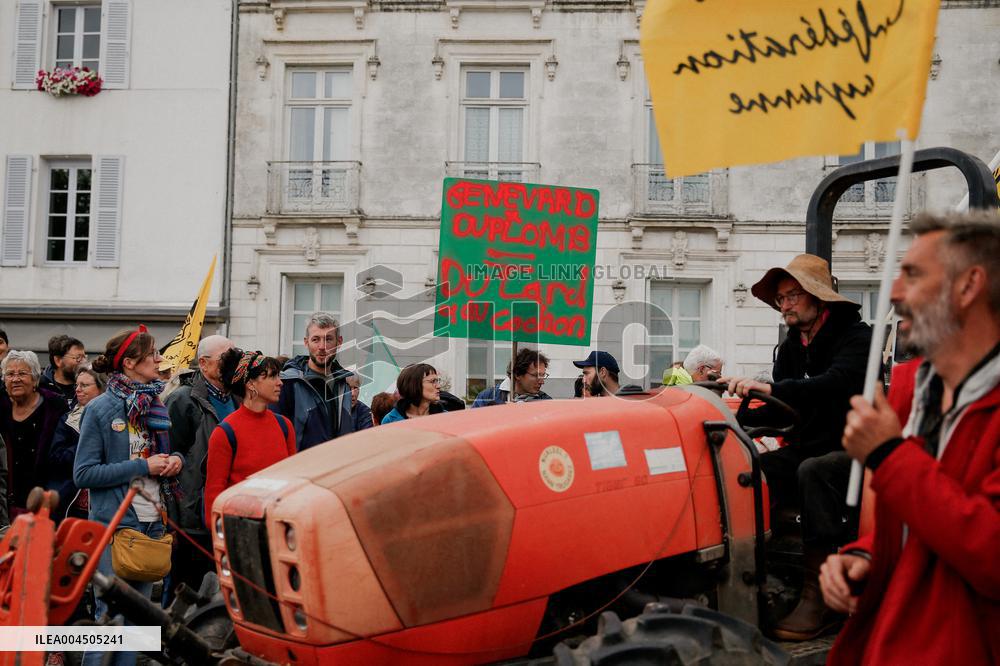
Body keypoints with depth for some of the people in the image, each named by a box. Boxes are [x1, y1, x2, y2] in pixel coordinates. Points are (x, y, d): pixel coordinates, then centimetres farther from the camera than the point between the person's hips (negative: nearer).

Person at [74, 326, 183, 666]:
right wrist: (143, 466, -16)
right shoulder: (100, 409, -8)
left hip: (153, 520, 6)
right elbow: (83, 473, -11)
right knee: (111, 612, -4)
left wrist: (175, 459, -2)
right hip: (115, 521, -6)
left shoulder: (156, 405, 10)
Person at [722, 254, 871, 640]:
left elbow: (835, 384, -31)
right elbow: (780, 412, 10)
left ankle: (819, 598, -33)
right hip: (806, 448, 6)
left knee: (813, 471, -37)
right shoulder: (791, 347, 12)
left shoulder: (856, 337, -10)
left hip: (852, 451, -6)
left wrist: (771, 388, -43)